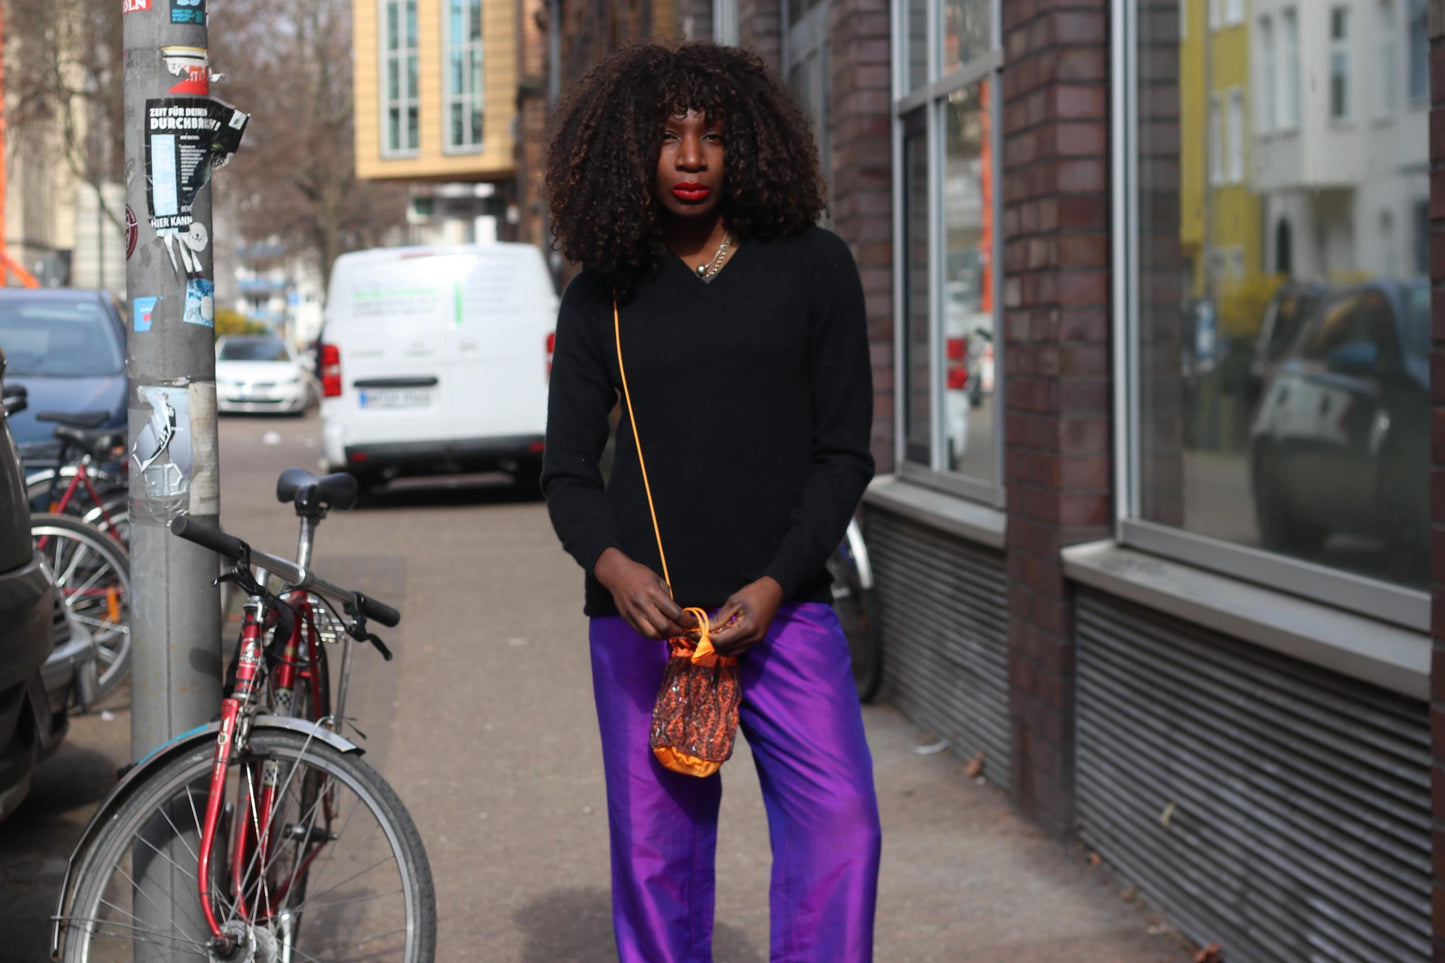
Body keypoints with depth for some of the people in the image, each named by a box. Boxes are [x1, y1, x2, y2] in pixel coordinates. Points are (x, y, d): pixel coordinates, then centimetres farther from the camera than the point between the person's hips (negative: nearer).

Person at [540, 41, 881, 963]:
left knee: (839, 823, -14)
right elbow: (568, 470, 7)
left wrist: (775, 585, -10)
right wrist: (611, 564, -15)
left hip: (782, 604, -1)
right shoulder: (602, 297, 9)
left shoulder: (813, 267, 5)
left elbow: (845, 453, 3)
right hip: (642, 612, 1)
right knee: (656, 852, 2)